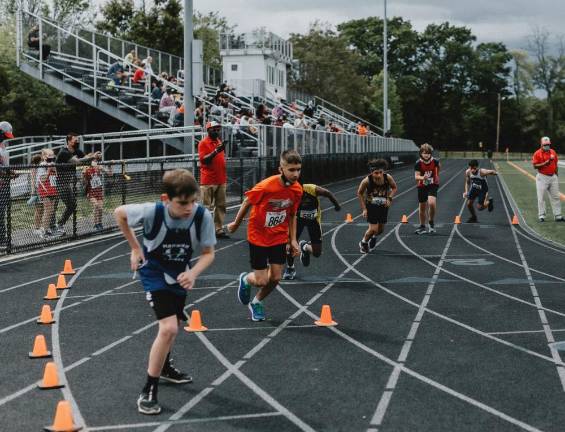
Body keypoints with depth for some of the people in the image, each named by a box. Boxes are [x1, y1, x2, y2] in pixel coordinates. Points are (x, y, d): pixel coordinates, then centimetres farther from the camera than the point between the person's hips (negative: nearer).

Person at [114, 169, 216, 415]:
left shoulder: (202, 216, -27)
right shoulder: (152, 212, -32)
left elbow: (208, 253, -13)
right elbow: (119, 213, -12)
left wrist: (193, 273, -32)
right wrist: (135, 248, -8)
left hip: (179, 275, 5)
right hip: (154, 273, -5)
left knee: (173, 325, 25)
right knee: (169, 328, -21)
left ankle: (164, 367, 54)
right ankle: (148, 391, -8)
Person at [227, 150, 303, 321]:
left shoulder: (297, 189, -11)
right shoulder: (265, 187, -27)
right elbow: (247, 203, -8)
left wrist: (293, 240, 3)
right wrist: (236, 224, 6)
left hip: (279, 237, 4)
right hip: (258, 236, -4)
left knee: (275, 278, 0)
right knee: (261, 281, -4)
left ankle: (257, 302, 30)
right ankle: (245, 280, 33)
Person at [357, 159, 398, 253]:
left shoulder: (388, 177, -22)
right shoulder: (367, 181, -26)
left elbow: (394, 188, -1)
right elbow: (359, 193, -9)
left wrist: (389, 198, -18)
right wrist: (364, 209, -9)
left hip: (383, 205, 3)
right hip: (371, 206, -3)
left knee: (381, 229, 13)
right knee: (373, 229, -11)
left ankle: (374, 237, 49)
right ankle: (363, 243, 20)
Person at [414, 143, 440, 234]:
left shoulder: (435, 161, -10)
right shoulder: (418, 163, -13)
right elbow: (416, 176, -19)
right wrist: (422, 177, -39)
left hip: (432, 186, -1)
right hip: (422, 186, 1)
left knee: (431, 203, -23)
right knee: (422, 207, 9)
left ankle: (431, 223, -1)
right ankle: (422, 227, 27)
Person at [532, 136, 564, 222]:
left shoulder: (553, 152, 8)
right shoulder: (537, 153, -8)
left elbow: (556, 164, 16)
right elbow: (535, 166, -12)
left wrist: (556, 175, 13)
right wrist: (545, 163, -23)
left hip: (553, 177, 5)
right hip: (542, 177, -5)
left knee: (555, 197, 5)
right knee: (541, 197, -1)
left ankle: (557, 216, 8)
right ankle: (541, 216, 6)